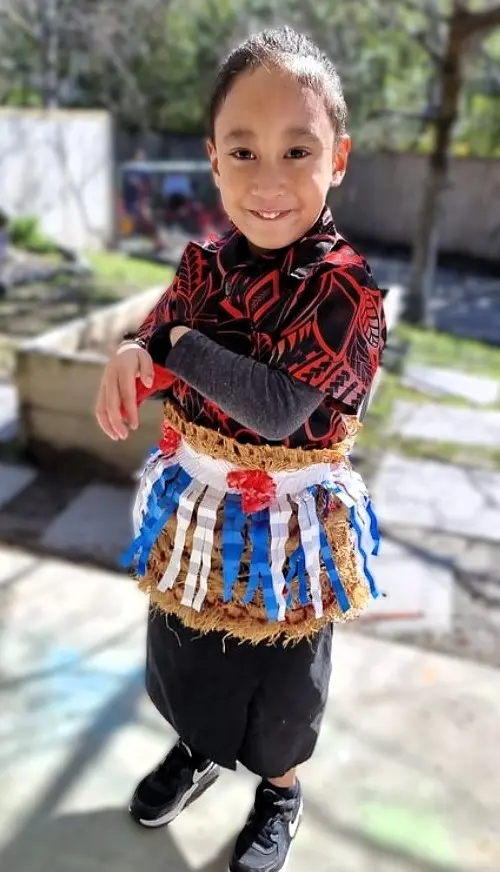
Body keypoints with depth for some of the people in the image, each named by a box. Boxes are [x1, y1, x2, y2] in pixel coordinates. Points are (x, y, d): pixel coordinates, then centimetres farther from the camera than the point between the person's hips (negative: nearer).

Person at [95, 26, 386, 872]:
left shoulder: (344, 287, -23)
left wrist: (183, 345, -23)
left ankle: (280, 792, 49)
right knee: (185, 648, 26)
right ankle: (199, 748, 57)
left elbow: (279, 409, -31)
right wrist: (131, 357, -18)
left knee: (280, 676, 19)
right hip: (195, 503, 5)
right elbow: (156, 331, 6)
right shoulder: (204, 265, -6)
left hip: (285, 521, -5)